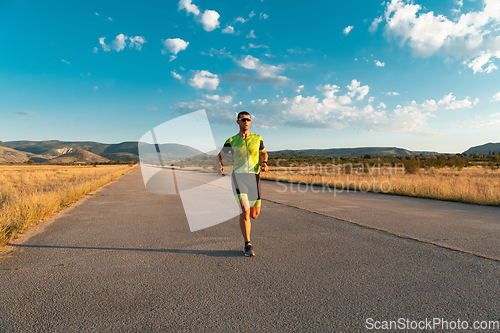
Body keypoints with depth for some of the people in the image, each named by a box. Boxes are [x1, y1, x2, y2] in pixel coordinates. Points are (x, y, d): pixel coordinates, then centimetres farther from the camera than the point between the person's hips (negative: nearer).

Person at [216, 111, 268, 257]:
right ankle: (247, 245, -5)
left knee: (254, 215, 7)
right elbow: (219, 156, 15)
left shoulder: (257, 138, 9)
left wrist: (264, 163, 3)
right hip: (238, 175, -2)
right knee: (245, 211, -17)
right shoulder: (232, 141, 5)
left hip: (254, 177, 3)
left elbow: (264, 153, 25)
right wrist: (219, 166, -7)